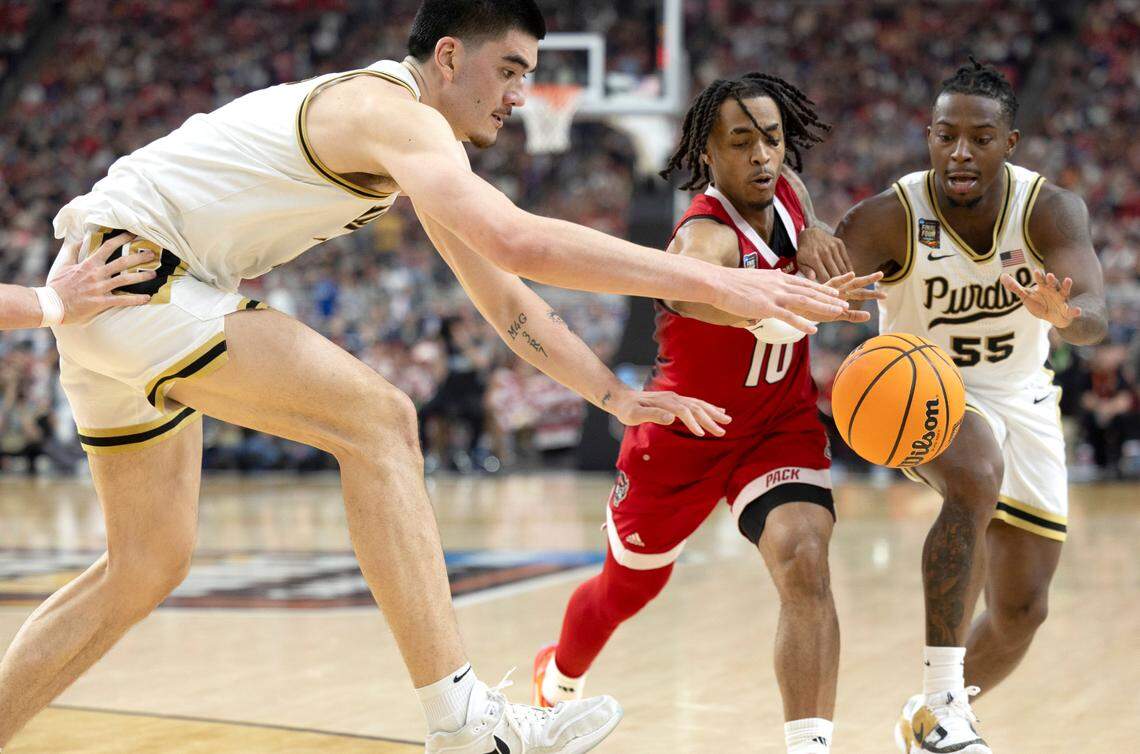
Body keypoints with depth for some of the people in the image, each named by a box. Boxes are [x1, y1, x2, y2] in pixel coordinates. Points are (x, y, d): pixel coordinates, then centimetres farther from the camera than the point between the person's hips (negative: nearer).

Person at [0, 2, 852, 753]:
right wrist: (710, 281, -34)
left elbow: (503, 297, 19)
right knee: (377, 420, -19)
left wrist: (617, 396, 12)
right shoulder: (388, 109, -18)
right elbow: (515, 241, -34)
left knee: (149, 566, 14)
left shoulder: (419, 140, 14)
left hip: (124, 295, 11)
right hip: (130, 274, -11)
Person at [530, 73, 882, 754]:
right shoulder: (705, 237, -31)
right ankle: (559, 681, 53)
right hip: (683, 434, -3)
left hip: (780, 424, 3)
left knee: (804, 563, -26)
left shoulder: (790, 190, -10)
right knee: (626, 589, 19)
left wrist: (813, 235, -8)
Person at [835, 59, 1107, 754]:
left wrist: (1063, 314, -61)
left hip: (1020, 401, 4)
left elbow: (1094, 314, -36)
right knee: (977, 479, -38)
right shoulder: (890, 219, -24)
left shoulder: (1051, 210, -21)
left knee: (1022, 609, 6)